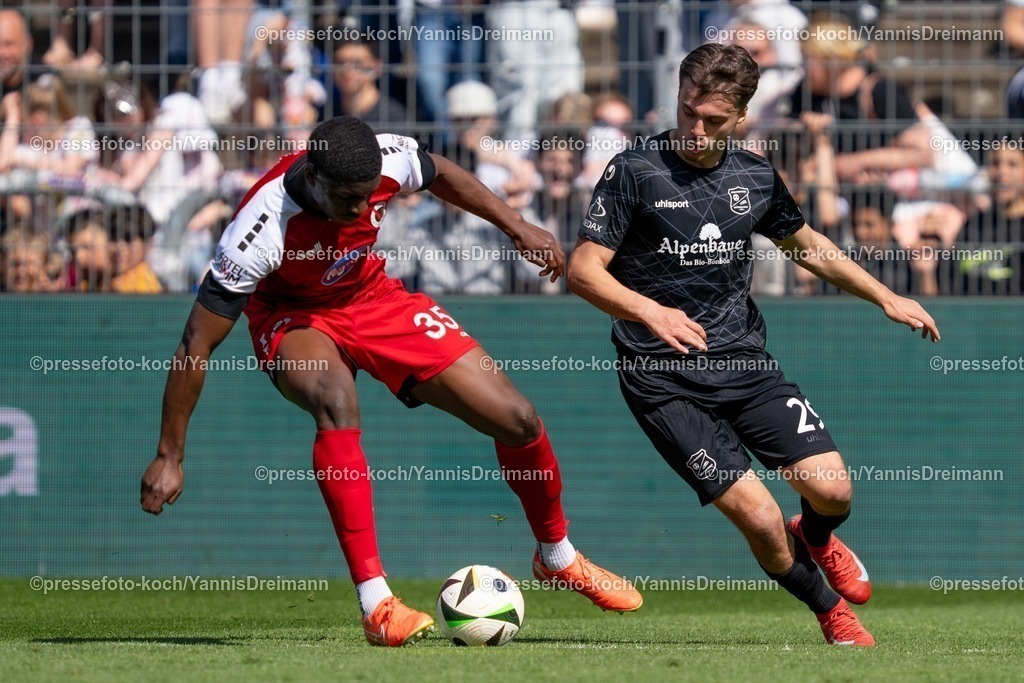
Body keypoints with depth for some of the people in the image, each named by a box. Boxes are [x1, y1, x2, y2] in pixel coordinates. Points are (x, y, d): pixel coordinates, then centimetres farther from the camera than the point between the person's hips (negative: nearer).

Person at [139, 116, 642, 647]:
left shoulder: (388, 161, -25)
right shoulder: (262, 228, -37)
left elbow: (441, 175, 4)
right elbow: (196, 347, -30)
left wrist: (518, 227, 4)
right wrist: (169, 457, -27)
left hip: (372, 297, 4)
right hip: (293, 318, -4)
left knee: (517, 421, -3)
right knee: (336, 400, -40)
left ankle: (557, 558, 28)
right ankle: (375, 605, -37)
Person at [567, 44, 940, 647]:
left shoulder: (756, 177, 6)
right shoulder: (635, 172, -8)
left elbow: (807, 244, 24)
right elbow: (584, 269, -11)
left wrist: (886, 298, 21)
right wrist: (648, 311, -28)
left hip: (745, 363, 4)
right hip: (665, 380, -4)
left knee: (832, 489, -10)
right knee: (760, 518, -15)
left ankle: (816, 539, 29)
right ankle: (832, 611, 13)